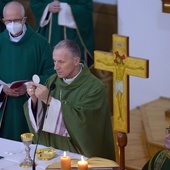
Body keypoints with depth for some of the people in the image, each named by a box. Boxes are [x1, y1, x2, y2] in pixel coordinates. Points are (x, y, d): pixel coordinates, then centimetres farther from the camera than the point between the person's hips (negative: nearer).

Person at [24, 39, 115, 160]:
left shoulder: (94, 88, -12)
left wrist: (49, 100, -23)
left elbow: (80, 120, -21)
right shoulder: (53, 80, 4)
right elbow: (38, 119, 7)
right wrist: (34, 99, -12)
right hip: (51, 148, 5)